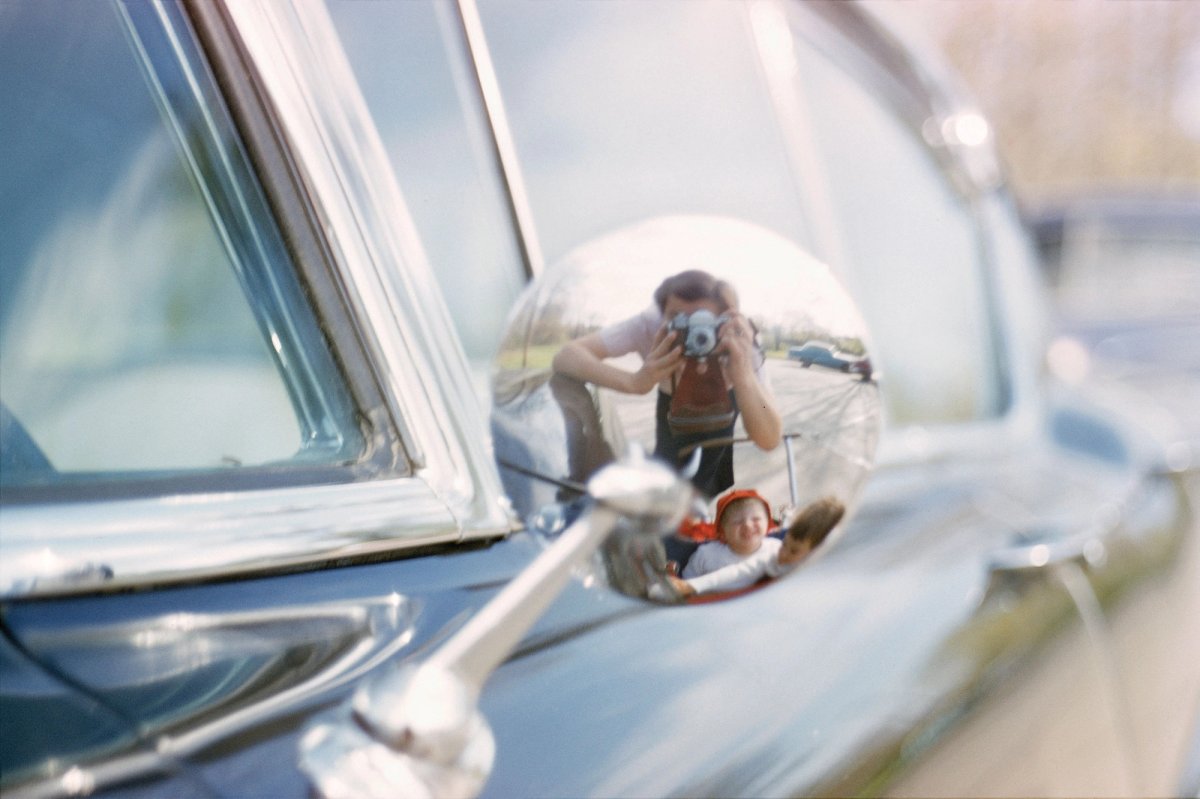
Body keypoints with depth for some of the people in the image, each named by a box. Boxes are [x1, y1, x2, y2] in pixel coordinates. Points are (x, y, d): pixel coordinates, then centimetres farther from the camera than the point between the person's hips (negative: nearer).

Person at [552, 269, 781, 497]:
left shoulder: (740, 345, -40)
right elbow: (566, 356, -47)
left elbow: (770, 440, -47)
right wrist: (635, 382, -63)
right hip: (672, 402, 1)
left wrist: (743, 377, -65)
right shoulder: (650, 325, -39)